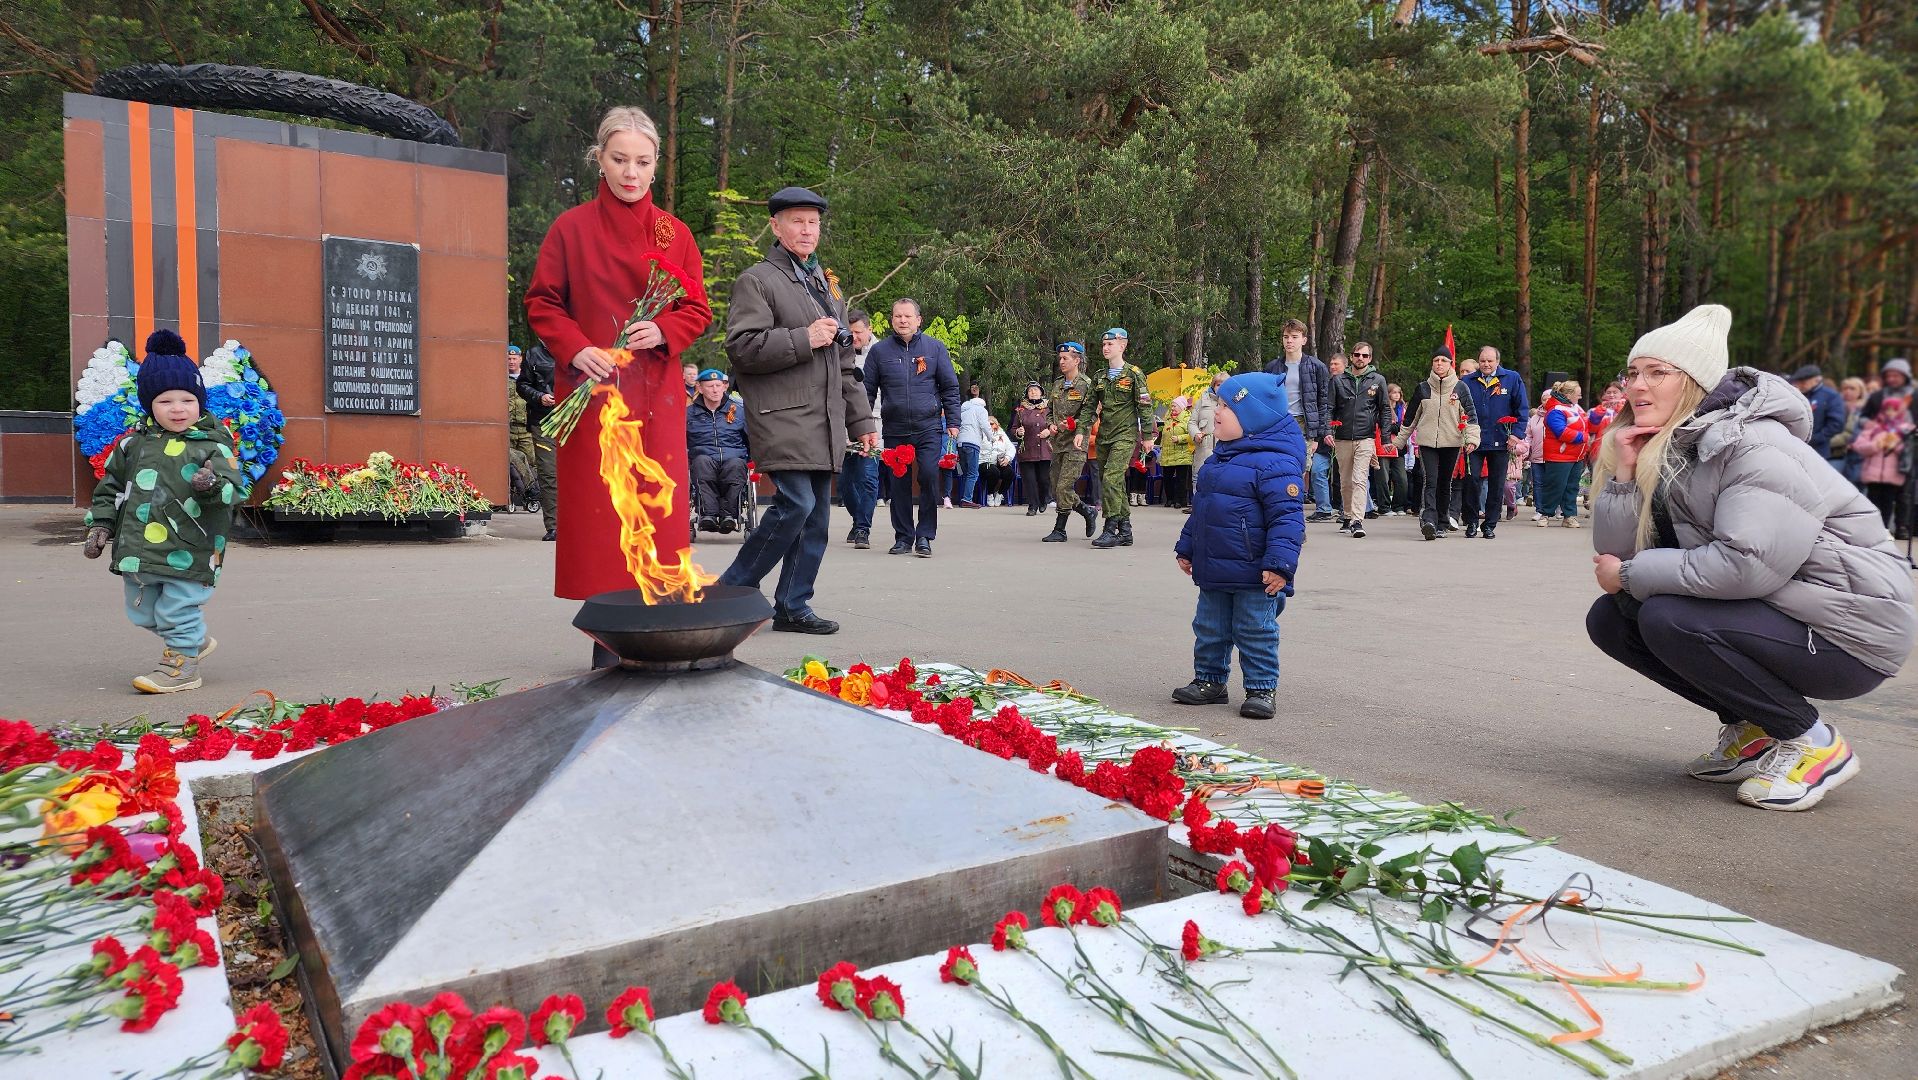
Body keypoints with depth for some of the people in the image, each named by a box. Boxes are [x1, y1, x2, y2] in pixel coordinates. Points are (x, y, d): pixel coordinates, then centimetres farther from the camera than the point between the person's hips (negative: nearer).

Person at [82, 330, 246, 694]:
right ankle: (196, 640, 37)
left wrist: (213, 485, -33)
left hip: (188, 552, -6)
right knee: (142, 613, 18)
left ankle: (182, 664, 15)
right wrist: (100, 526, 10)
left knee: (177, 610, -2)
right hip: (139, 549, 6)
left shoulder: (213, 446, -5)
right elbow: (110, 485, 17)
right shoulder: (135, 443, 8)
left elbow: (235, 488, -12)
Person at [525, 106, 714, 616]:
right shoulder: (570, 228, 5)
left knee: (658, 509, -2)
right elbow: (540, 303, 7)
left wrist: (663, 332, -8)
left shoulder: (675, 233, 10)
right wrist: (575, 348, -11)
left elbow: (698, 309, 12)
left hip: (656, 397, 2)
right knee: (597, 510, -4)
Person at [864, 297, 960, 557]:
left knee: (930, 477, -13)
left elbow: (950, 387, 8)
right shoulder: (880, 351, 7)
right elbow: (868, 391, 9)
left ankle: (924, 536, -2)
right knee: (899, 484, 5)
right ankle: (903, 537, 16)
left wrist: (953, 422, 1)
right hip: (895, 430, 1)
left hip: (929, 428, -1)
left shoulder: (935, 347, 6)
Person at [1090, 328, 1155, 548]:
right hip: (1104, 436, 7)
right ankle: (1125, 531, 15)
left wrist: (1148, 436, -5)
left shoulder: (1134, 374, -3)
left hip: (1125, 435, -7)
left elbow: (1145, 407, -3)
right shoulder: (1100, 377, 14)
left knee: (1111, 478, -19)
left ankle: (1111, 530, -18)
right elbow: (1091, 407, 16)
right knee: (1116, 483, 8)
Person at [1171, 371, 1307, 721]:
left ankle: (1262, 689, 16)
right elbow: (1200, 509, 21)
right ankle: (1209, 680, 30)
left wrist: (1280, 563, -28)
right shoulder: (1221, 457, 12)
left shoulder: (1274, 463, -17)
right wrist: (1187, 547, 24)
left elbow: (1287, 517, -22)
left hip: (1254, 574, -8)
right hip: (1214, 572, 9)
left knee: (1256, 633, 4)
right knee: (1209, 629, 16)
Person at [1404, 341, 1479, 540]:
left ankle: (1442, 523, 20)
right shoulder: (1423, 388, 5)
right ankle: (1428, 521, -26)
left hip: (1452, 443, 1)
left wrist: (1472, 438, -14)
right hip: (1427, 443, -1)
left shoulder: (1460, 388, 3)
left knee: (1445, 484, 10)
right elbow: (1410, 417, 12)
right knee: (1430, 482, -15)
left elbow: (1471, 416, 1)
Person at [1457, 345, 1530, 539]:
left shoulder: (1512, 379, 2)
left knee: (1496, 485, 6)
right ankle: (1472, 522, 7)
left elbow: (1523, 408, 3)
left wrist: (1516, 434, -6)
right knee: (1472, 480, -6)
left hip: (1500, 441, 0)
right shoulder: (1467, 382, 4)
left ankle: (1490, 525, 15)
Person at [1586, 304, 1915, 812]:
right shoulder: (1659, 453, 3)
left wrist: (1632, 574, -22)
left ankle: (1812, 742, -7)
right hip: (1774, 614, 8)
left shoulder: (1753, 446, -21)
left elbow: (1749, 565, -33)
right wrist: (1622, 473, -16)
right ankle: (1749, 731, 10)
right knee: (1609, 619, -3)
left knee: (1667, 618, -28)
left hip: (1847, 633, -8)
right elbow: (1616, 554, -4)